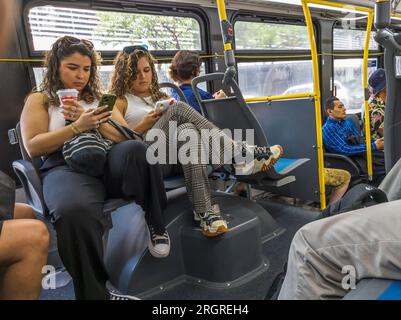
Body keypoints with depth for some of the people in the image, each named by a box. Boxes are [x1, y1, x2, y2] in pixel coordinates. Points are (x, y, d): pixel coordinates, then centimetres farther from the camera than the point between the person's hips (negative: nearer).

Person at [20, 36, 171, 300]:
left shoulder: (99, 98, 28)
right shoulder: (39, 100, 17)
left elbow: (125, 136, 16)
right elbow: (34, 147, 3)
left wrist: (95, 123, -2)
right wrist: (78, 126, -7)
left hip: (108, 162, 3)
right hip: (66, 167, -3)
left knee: (137, 150, -34)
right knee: (75, 212, -40)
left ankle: (156, 226, -15)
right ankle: (94, 292, -22)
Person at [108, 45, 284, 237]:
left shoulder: (161, 97, 30)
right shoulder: (119, 102, 18)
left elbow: (187, 129, 19)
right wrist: (146, 124, -7)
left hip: (175, 158, 4)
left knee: (188, 131, -32)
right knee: (179, 108, -25)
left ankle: (204, 211, -43)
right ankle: (240, 154, -27)